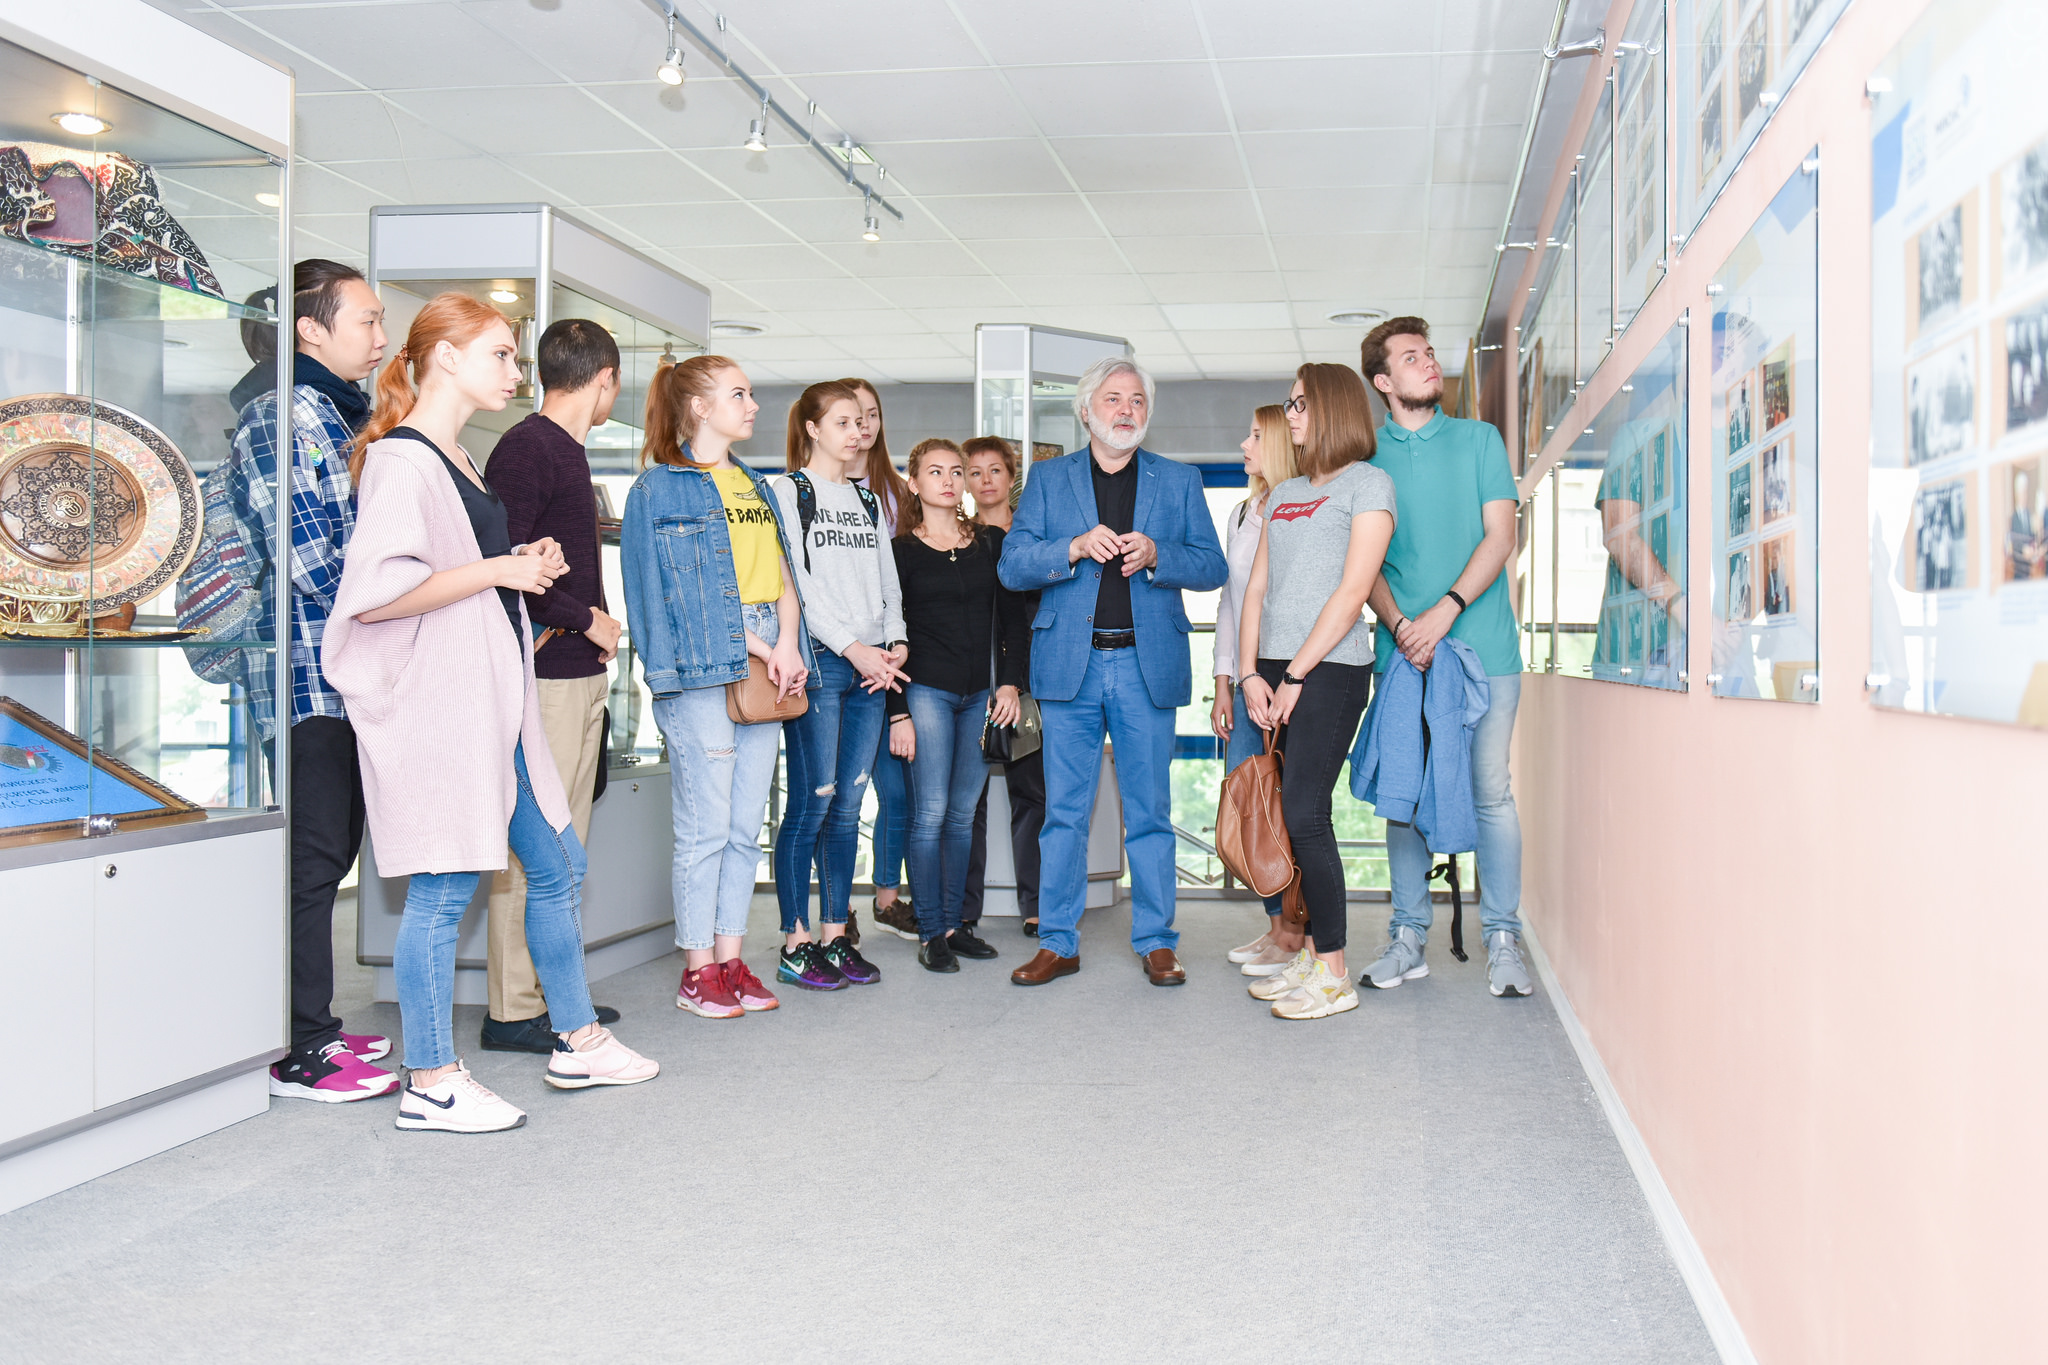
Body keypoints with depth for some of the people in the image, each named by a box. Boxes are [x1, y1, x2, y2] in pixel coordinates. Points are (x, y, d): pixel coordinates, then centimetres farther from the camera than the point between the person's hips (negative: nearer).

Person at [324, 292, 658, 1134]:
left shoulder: (456, 459, 18)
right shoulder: (403, 459, -13)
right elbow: (375, 591, -24)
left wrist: (526, 566, 10)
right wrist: (500, 569, -16)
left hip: (493, 701, 10)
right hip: (436, 704, -10)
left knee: (557, 863, 15)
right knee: (444, 888, -4)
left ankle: (578, 1043, 27)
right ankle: (431, 1085, 7)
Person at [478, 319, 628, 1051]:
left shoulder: (567, 450, 17)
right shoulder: (525, 448, -12)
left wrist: (596, 623, 8)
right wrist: (586, 619, -13)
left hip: (582, 670, 10)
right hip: (544, 671, -10)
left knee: (566, 841, 14)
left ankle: (553, 991, 23)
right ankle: (512, 1010, 1)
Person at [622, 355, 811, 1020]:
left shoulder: (754, 486, 19)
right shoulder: (661, 486, -2)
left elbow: (782, 574, 13)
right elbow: (680, 589, -10)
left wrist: (787, 644, -5)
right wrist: (751, 645, -14)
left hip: (765, 664, 7)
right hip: (702, 669, -7)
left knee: (745, 827, 9)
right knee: (705, 827, -4)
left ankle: (732, 960, 17)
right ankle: (698, 970, 6)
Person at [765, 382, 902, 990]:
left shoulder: (867, 499, 20)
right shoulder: (786, 491, 1)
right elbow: (795, 586, -9)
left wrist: (895, 644, 1)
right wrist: (852, 647, -13)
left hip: (871, 666, 6)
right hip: (817, 661, -6)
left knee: (848, 805, 7)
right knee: (812, 802, -7)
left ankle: (836, 936, 13)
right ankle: (796, 943, 1)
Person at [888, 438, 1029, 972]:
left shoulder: (991, 543, 11)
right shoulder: (901, 551, 1)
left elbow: (1013, 618, 12)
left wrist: (1009, 683, 1)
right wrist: (897, 711, -6)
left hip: (981, 696, 3)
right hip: (926, 692, -3)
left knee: (963, 814, 7)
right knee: (931, 813, -5)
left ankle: (954, 923, 14)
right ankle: (930, 932, 1)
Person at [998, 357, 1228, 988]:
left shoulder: (1179, 481, 11)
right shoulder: (1048, 479, 10)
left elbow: (1212, 568, 5)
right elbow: (1012, 567, 2)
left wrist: (1155, 554, -13)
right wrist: (1075, 547, -15)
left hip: (1148, 665, 0)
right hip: (1069, 662, 0)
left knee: (1150, 811, 4)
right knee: (1064, 811, 3)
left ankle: (1156, 942, 13)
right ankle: (1058, 943, 12)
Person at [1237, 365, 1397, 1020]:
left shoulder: (1368, 483, -1)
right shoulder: (1284, 495, 20)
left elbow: (1351, 592, -9)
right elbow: (1257, 588, 16)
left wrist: (1295, 677, -11)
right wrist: (1252, 674, 2)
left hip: (1330, 670, -7)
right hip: (1278, 672, 7)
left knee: (1304, 814, -11)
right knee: (1295, 814, 6)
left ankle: (1333, 973, -4)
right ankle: (1312, 952, 14)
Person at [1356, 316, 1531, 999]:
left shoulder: (1479, 439, 9)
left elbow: (1500, 537, 0)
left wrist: (1445, 611, -13)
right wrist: (1399, 623, -13)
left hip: (1483, 644, -1)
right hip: (1402, 648, 1)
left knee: (1492, 792, -1)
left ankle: (1502, 938, 7)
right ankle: (1408, 936, 11)